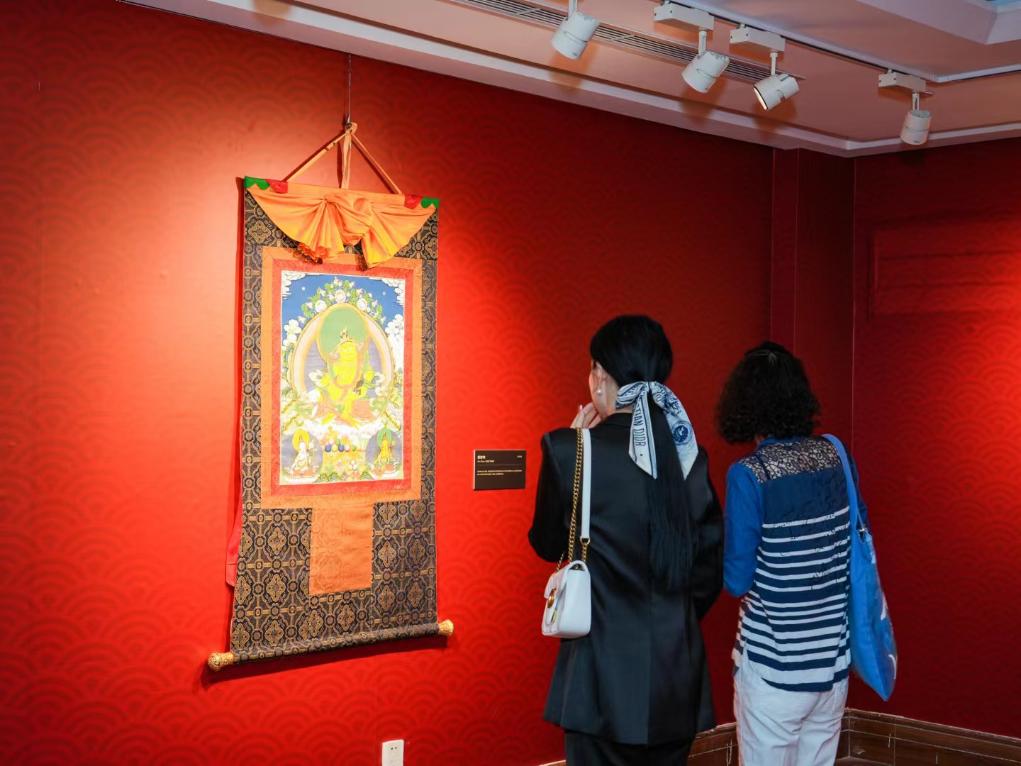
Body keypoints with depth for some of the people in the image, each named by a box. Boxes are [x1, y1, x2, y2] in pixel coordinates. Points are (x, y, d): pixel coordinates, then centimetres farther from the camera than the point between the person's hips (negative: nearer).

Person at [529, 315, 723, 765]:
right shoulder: (688, 454, 2)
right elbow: (712, 562, 8)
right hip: (678, 673, 4)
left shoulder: (570, 449, -12)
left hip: (606, 672, -4)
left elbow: (547, 544, 2)